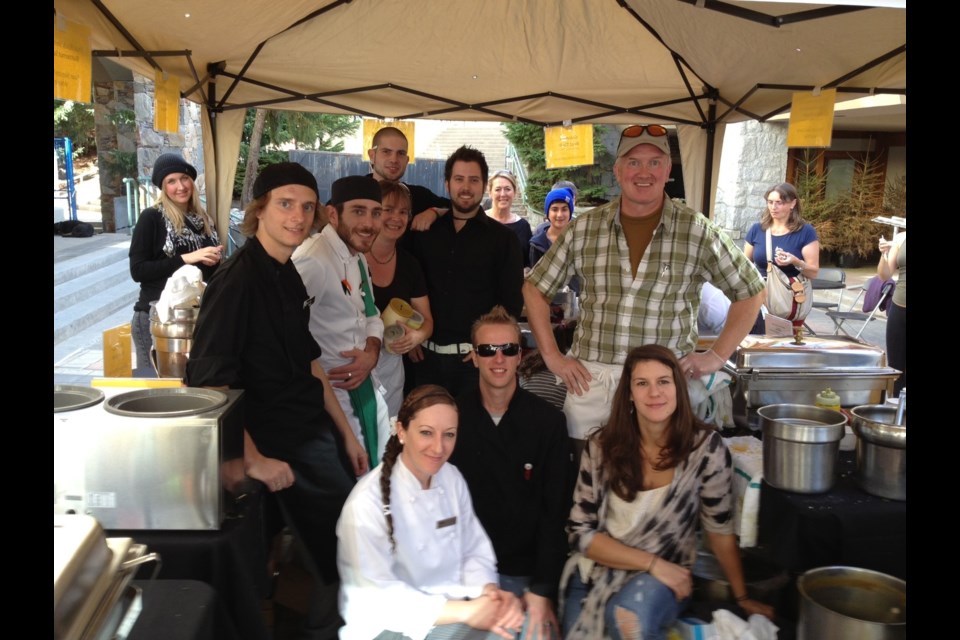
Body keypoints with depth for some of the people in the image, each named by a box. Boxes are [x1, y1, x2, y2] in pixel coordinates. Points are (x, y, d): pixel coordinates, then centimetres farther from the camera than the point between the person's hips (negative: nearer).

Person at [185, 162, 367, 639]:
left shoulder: (289, 276, 8)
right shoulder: (238, 280, -18)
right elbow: (209, 382, -22)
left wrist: (346, 433, 15)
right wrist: (252, 460, -21)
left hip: (317, 434, 8)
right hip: (283, 448, -8)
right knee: (338, 562, 4)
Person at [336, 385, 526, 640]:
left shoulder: (452, 478, 0)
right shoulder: (367, 502, -20)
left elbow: (475, 552, 3)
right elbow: (377, 599, -20)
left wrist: (491, 592, -19)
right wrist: (465, 612, -25)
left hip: (451, 608, 6)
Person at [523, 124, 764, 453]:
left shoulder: (698, 232, -1)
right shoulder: (584, 228, 3)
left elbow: (750, 291, 9)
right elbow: (535, 288, 11)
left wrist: (717, 355, 3)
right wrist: (552, 356, 5)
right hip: (590, 381, 2)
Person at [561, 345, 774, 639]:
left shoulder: (706, 448, -13)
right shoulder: (601, 445, -9)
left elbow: (720, 529, 0)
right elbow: (580, 531, -8)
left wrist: (742, 597, 7)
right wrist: (653, 563, -16)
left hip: (662, 580, -1)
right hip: (596, 573, 2)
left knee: (630, 616, -32)